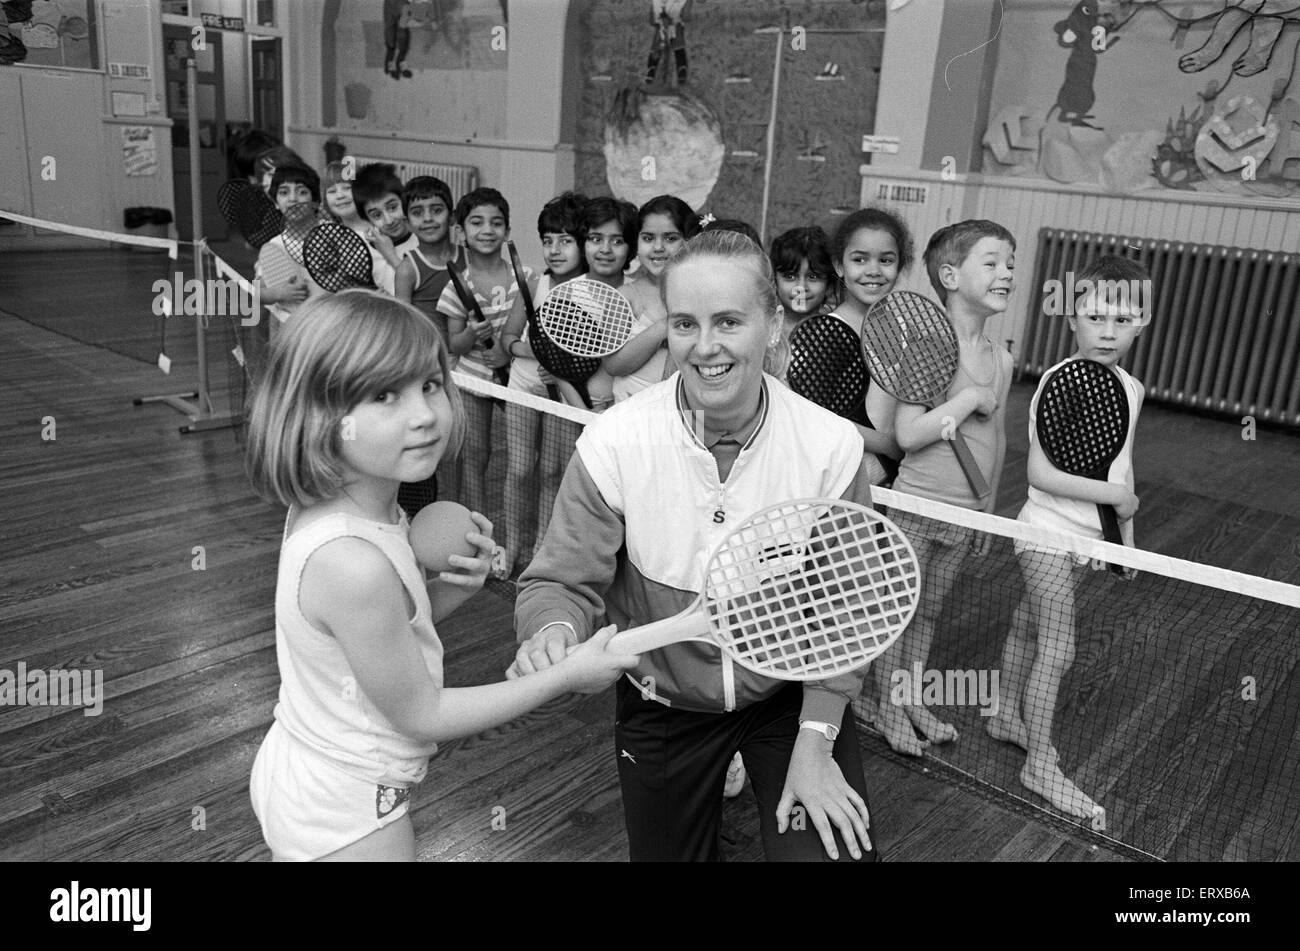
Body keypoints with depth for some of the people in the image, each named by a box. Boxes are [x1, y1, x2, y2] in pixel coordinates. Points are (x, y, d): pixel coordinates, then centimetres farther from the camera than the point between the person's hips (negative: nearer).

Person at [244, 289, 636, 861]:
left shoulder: (327, 508, -8)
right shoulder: (352, 561, -34)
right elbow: (421, 715, -23)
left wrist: (457, 587, -13)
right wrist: (567, 676, -17)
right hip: (346, 820, -7)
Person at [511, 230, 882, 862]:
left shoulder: (831, 445, -18)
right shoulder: (612, 444, -20)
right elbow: (563, 583, -13)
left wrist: (814, 743, -14)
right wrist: (552, 633, -36)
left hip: (790, 693, 0)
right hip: (661, 707, 1)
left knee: (834, 848, -13)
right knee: (664, 852, 17)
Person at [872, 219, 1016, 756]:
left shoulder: (1001, 359, 5)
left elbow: (995, 440, 14)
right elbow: (907, 435, -22)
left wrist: (987, 512, 18)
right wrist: (970, 398, -21)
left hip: (966, 511, 6)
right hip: (916, 505, -6)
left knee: (930, 610, 19)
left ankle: (913, 700, 35)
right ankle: (887, 708, 26)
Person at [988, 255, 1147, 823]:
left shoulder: (1132, 389, 5)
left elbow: (1120, 464, 16)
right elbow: (1041, 471, -23)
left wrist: (1126, 535, 18)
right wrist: (1114, 494, -19)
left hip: (1089, 536, 7)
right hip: (1048, 533, -7)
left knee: (1028, 626, 20)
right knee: (1057, 649, -6)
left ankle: (1007, 717, 37)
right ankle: (1041, 765, 7)